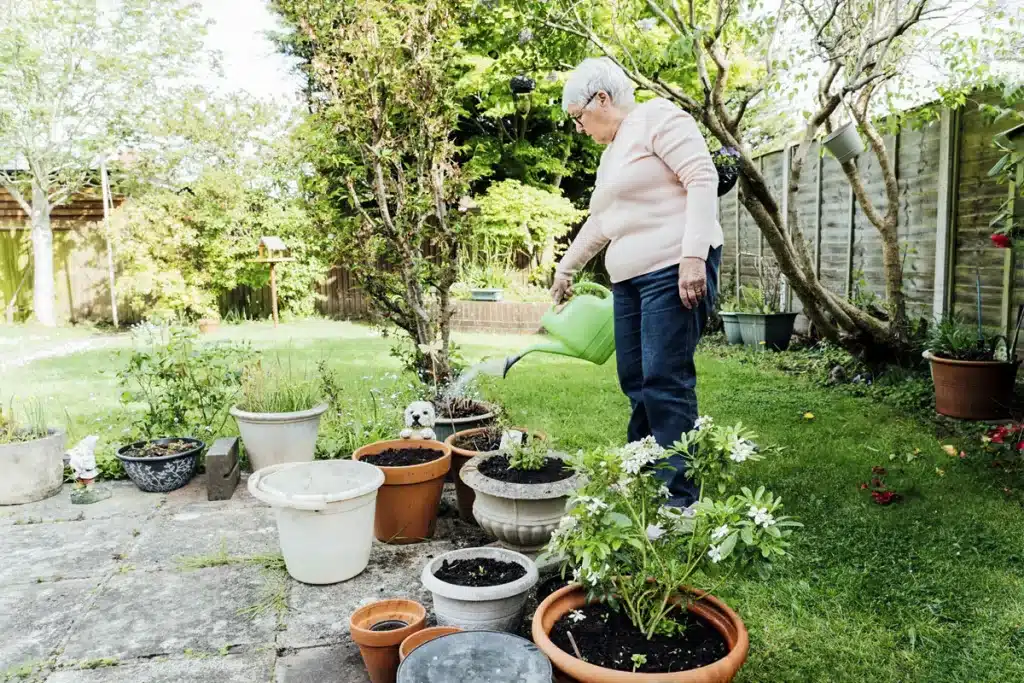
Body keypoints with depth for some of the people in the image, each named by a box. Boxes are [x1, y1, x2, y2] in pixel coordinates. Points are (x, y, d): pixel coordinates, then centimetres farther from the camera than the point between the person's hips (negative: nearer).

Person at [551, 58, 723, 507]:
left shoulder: (657, 117, -3)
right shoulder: (612, 152, 24)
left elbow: (702, 179, -14)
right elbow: (599, 221, 34)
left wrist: (693, 255, -23)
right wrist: (565, 269, 41)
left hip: (674, 270, -9)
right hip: (629, 277, 9)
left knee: (665, 381, -11)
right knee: (635, 381, 8)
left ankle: (680, 499, -3)